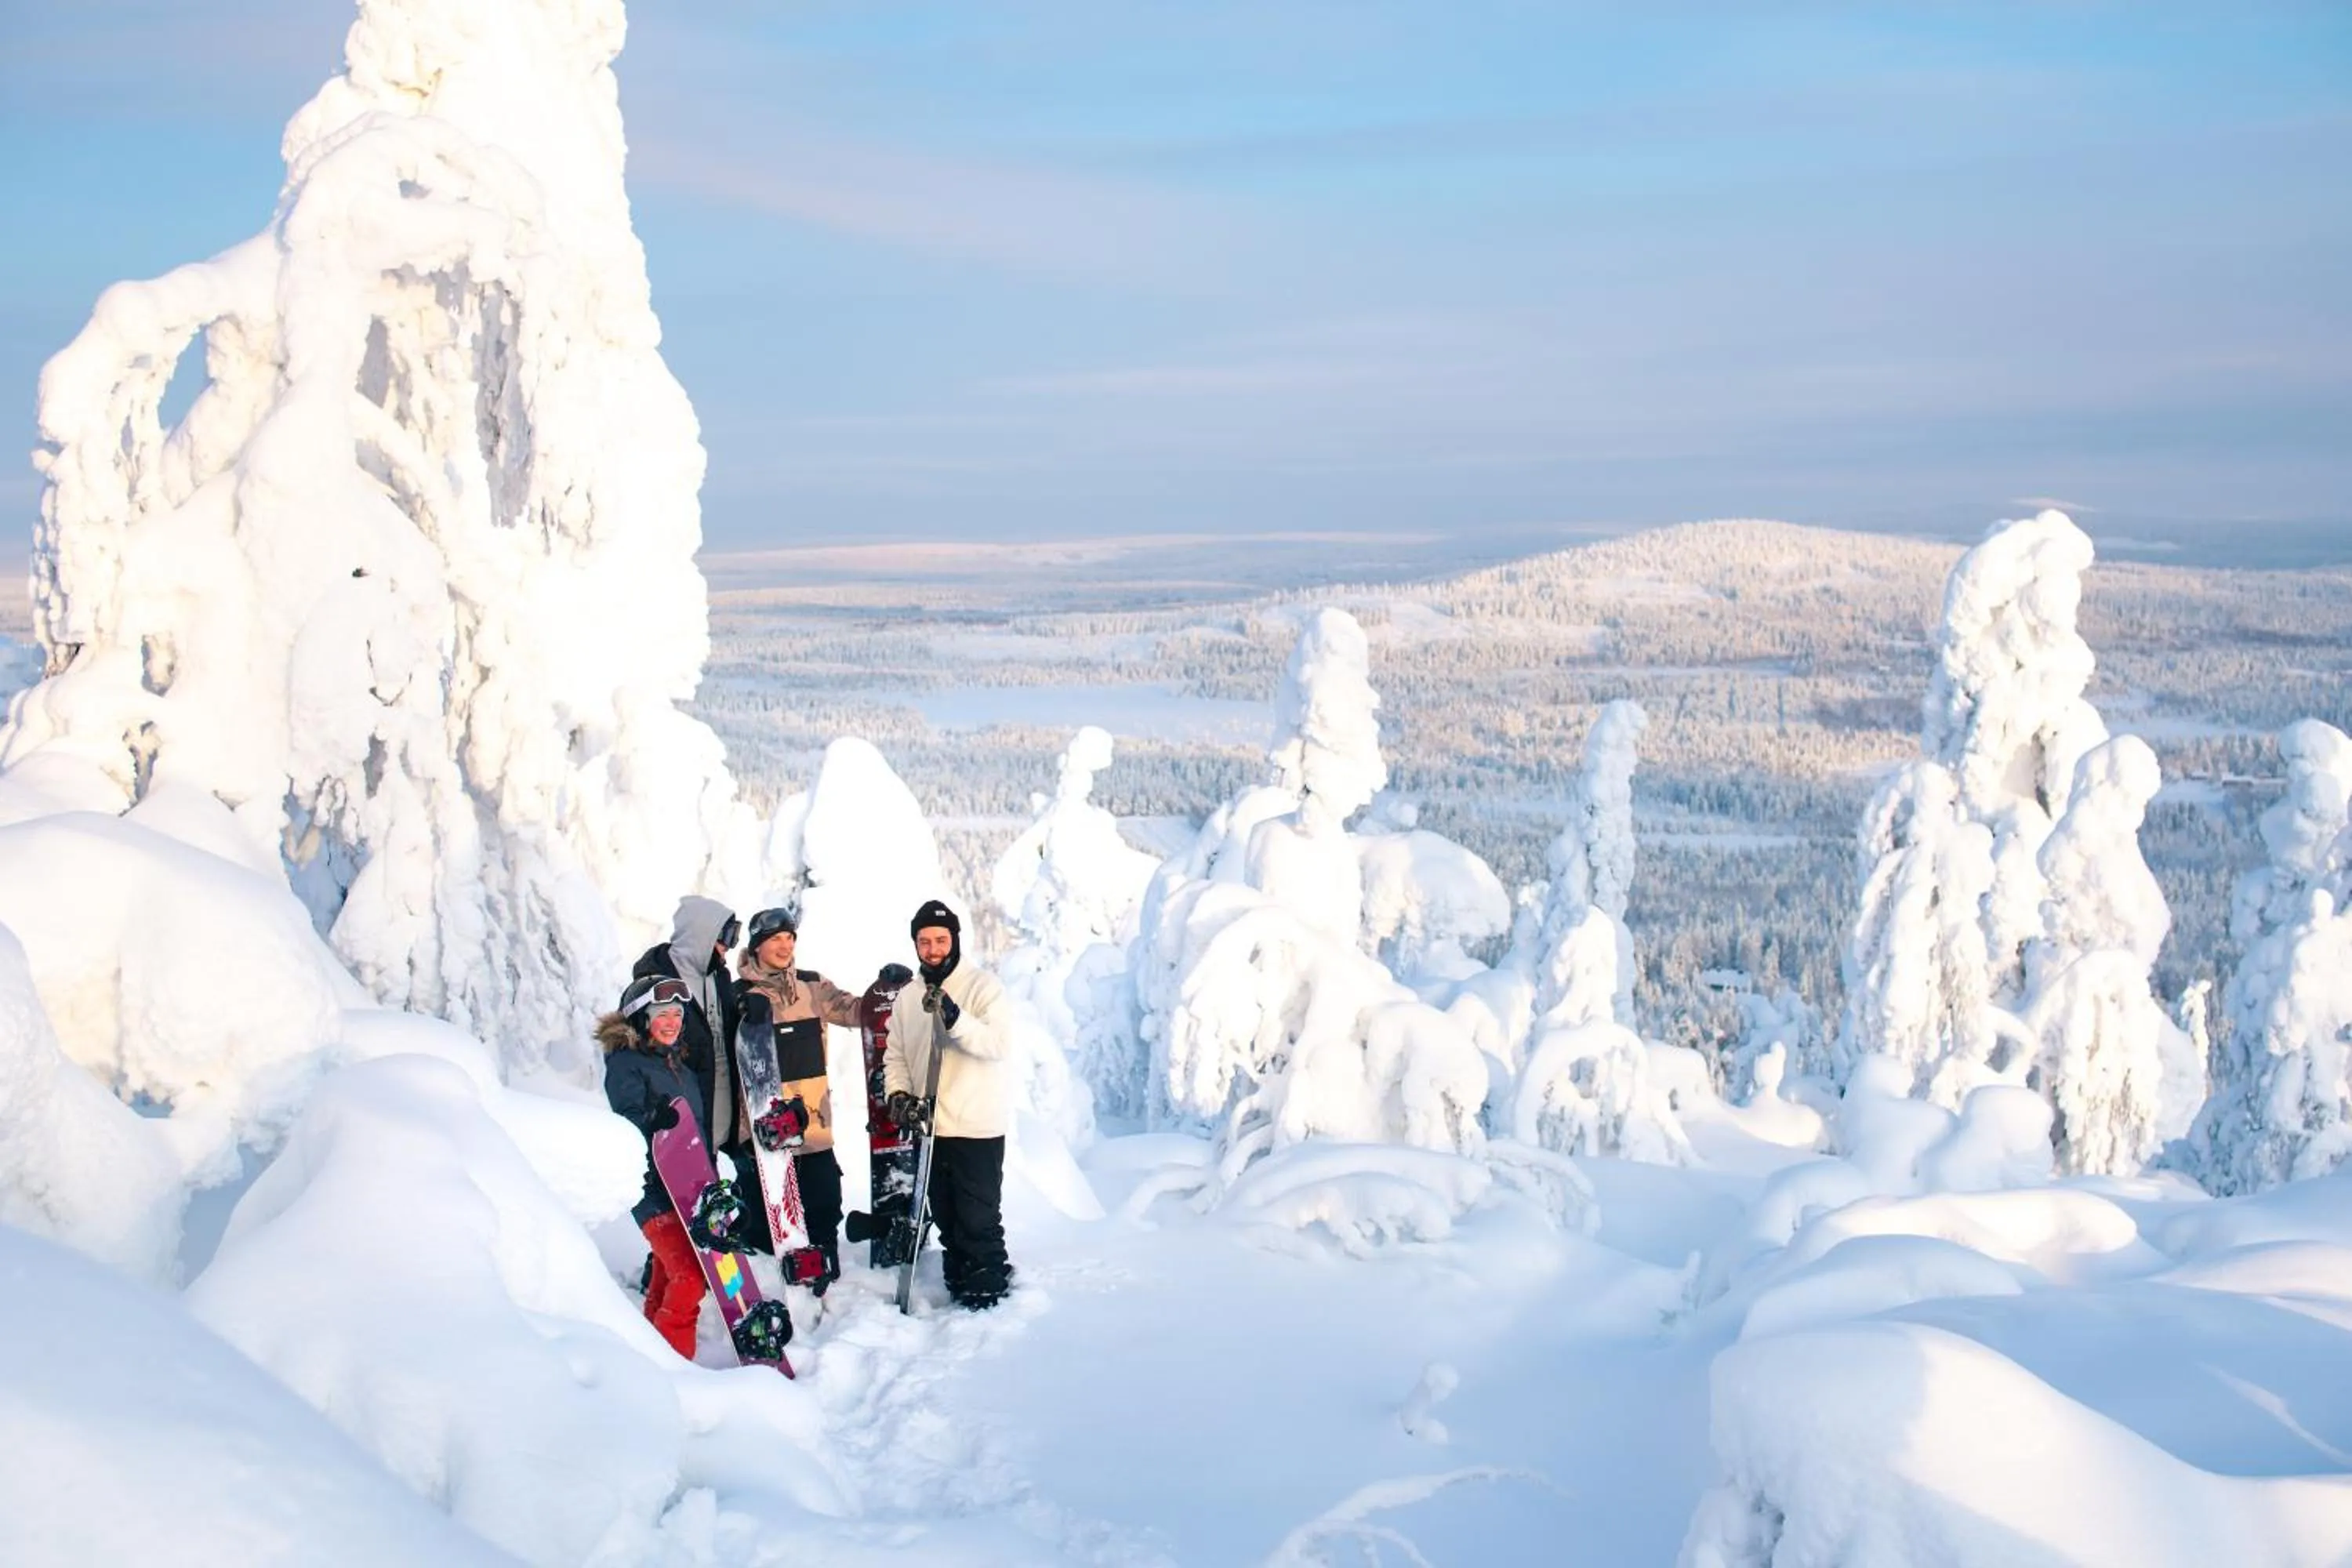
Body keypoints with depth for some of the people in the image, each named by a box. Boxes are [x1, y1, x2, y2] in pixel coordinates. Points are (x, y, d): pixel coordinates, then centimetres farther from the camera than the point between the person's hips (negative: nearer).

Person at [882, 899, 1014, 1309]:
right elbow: (896, 1056, 15)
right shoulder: (908, 997, 11)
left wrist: (953, 1017, -34)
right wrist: (898, 1095, -4)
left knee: (979, 1222, -4)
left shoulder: (983, 986, -5)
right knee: (947, 1221, 13)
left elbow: (996, 1044, -19)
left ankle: (988, 1295, 6)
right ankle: (959, 1289, 23)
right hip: (930, 1129, 5)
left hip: (977, 1128, -5)